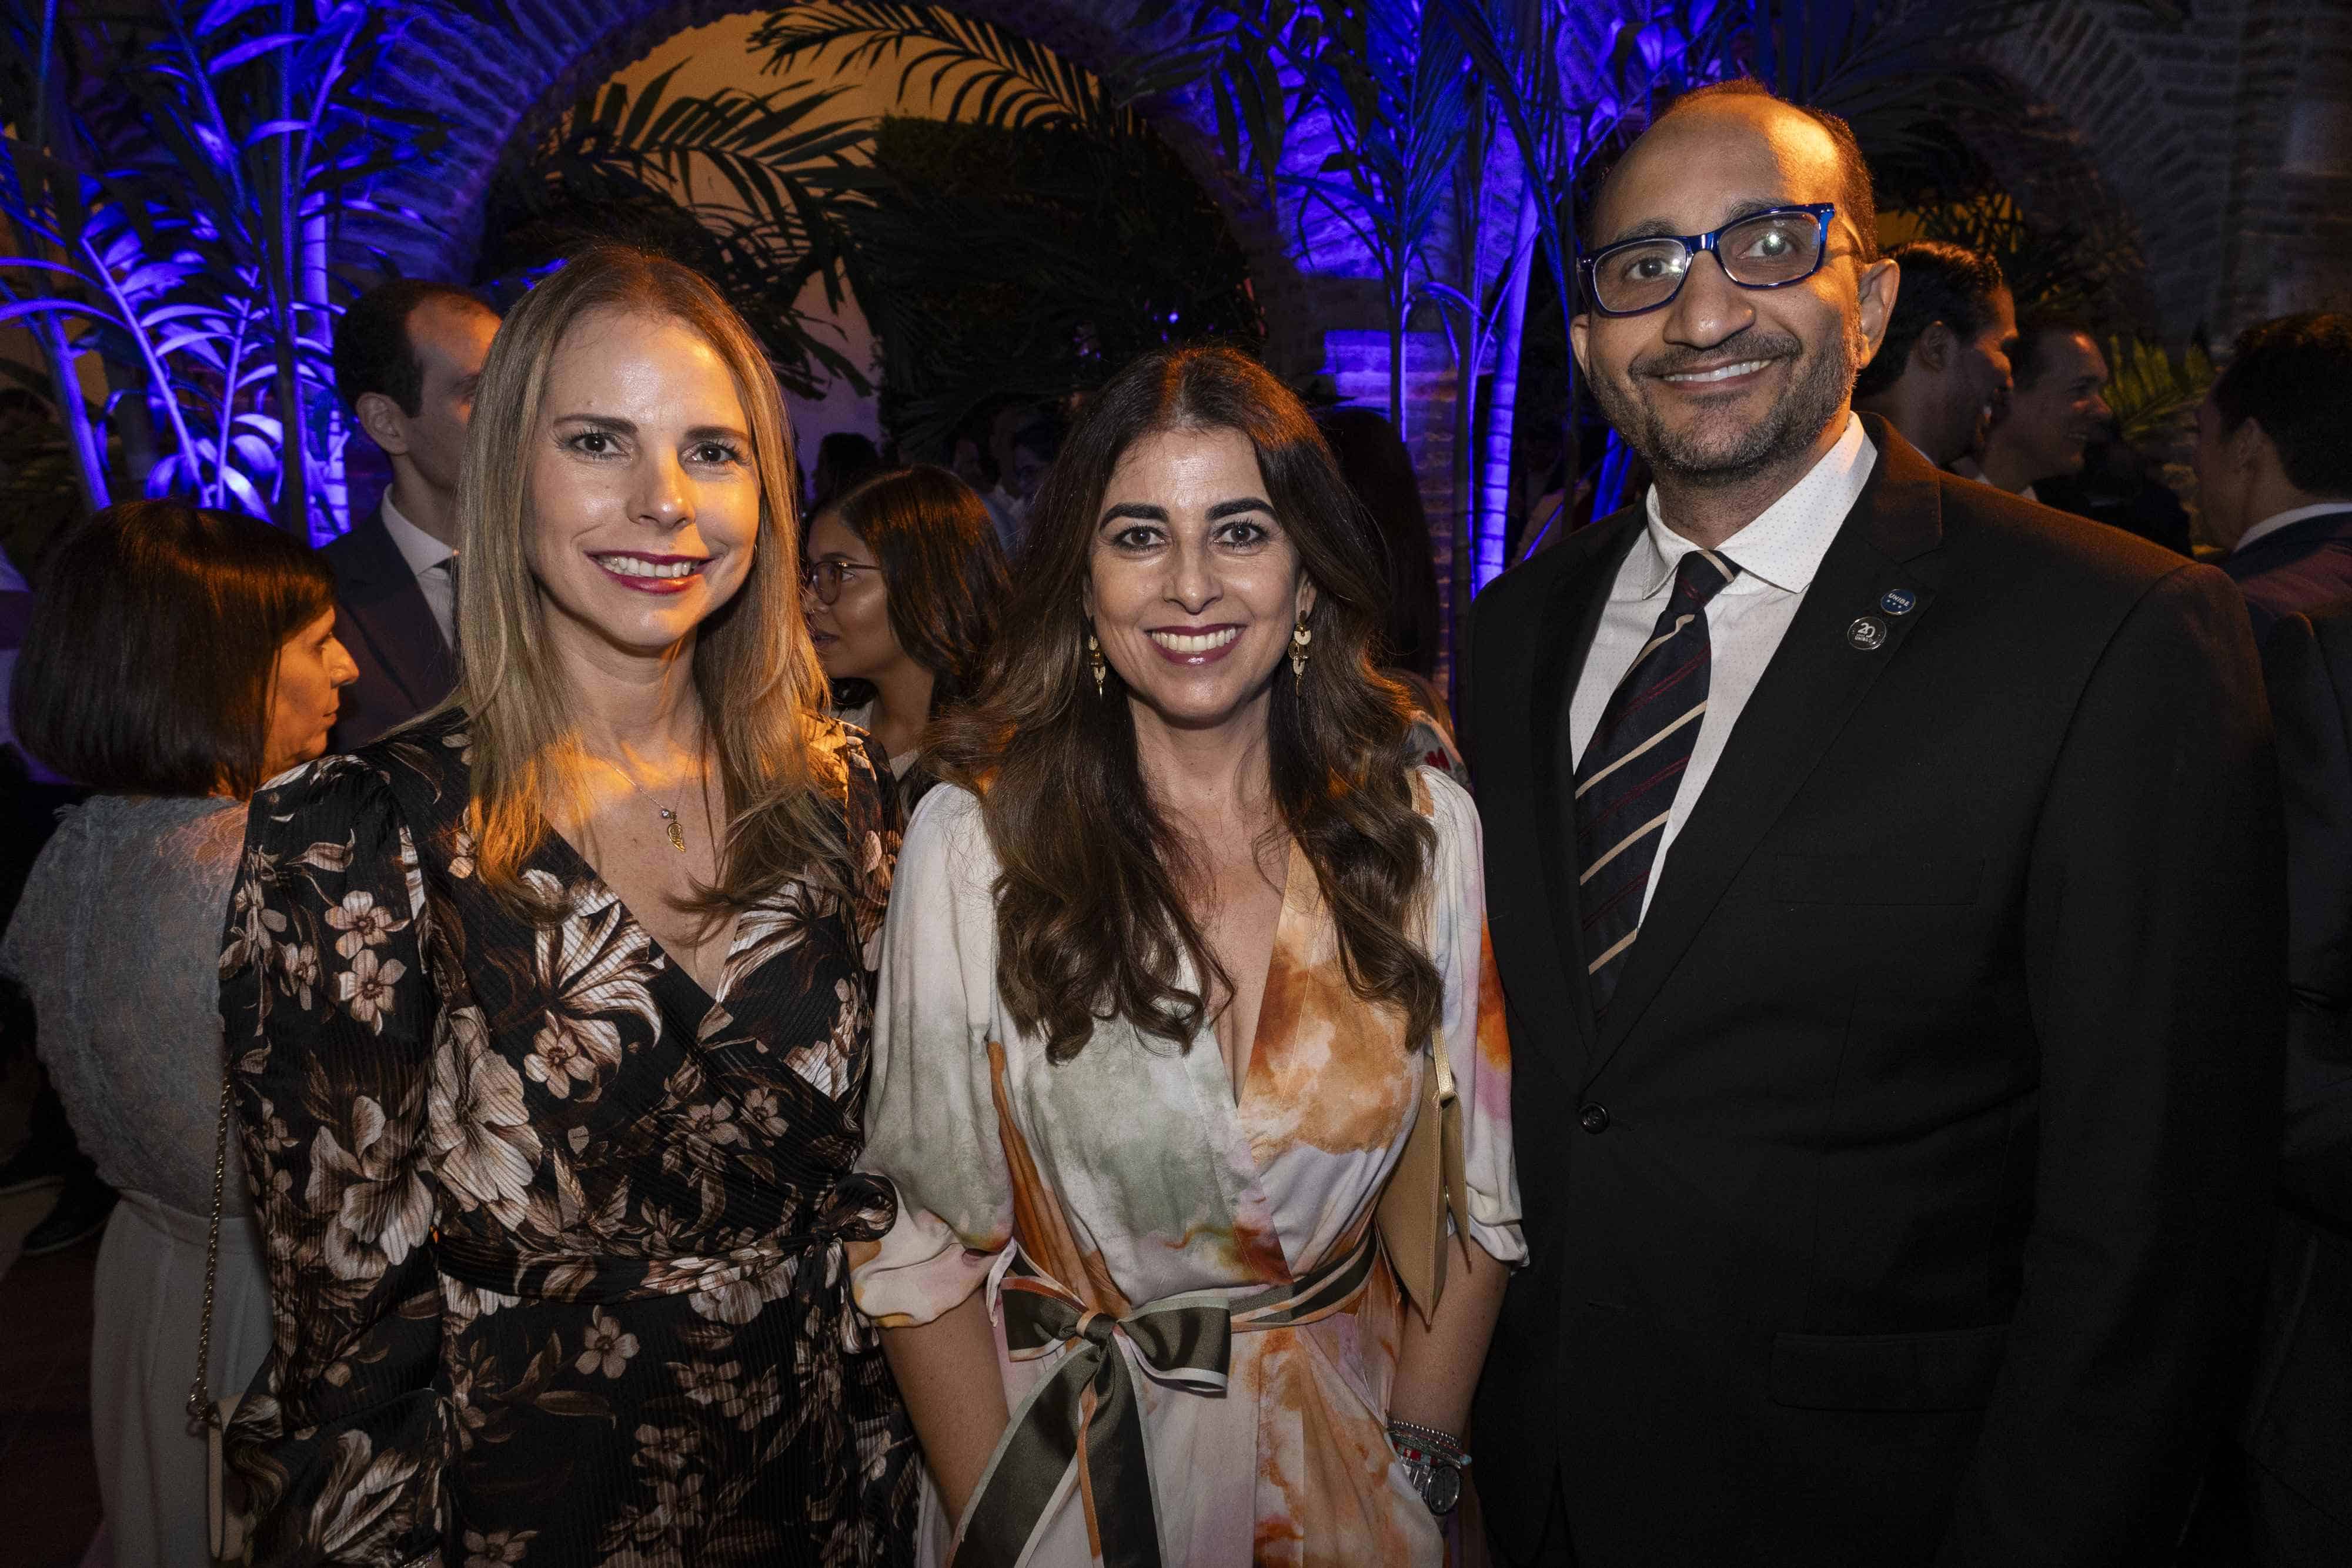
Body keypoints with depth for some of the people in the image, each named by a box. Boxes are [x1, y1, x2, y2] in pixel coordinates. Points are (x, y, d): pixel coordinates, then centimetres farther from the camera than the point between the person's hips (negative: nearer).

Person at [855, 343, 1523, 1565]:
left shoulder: (1428, 829, -10)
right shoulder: (975, 841, -16)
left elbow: (1476, 1189, -2)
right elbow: (925, 1240, -11)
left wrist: (1422, 1457, -5)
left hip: (1346, 1437, 2)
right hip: (1066, 1441, -2)